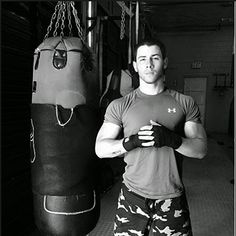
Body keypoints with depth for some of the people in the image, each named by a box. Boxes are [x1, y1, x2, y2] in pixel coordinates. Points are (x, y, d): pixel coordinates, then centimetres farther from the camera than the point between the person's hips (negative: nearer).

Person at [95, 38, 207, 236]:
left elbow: (201, 149, -2)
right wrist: (132, 141, -21)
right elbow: (100, 148, -4)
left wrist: (171, 139, -21)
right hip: (133, 195, 0)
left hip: (172, 197, 1)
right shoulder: (119, 106, -1)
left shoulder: (185, 103, 0)